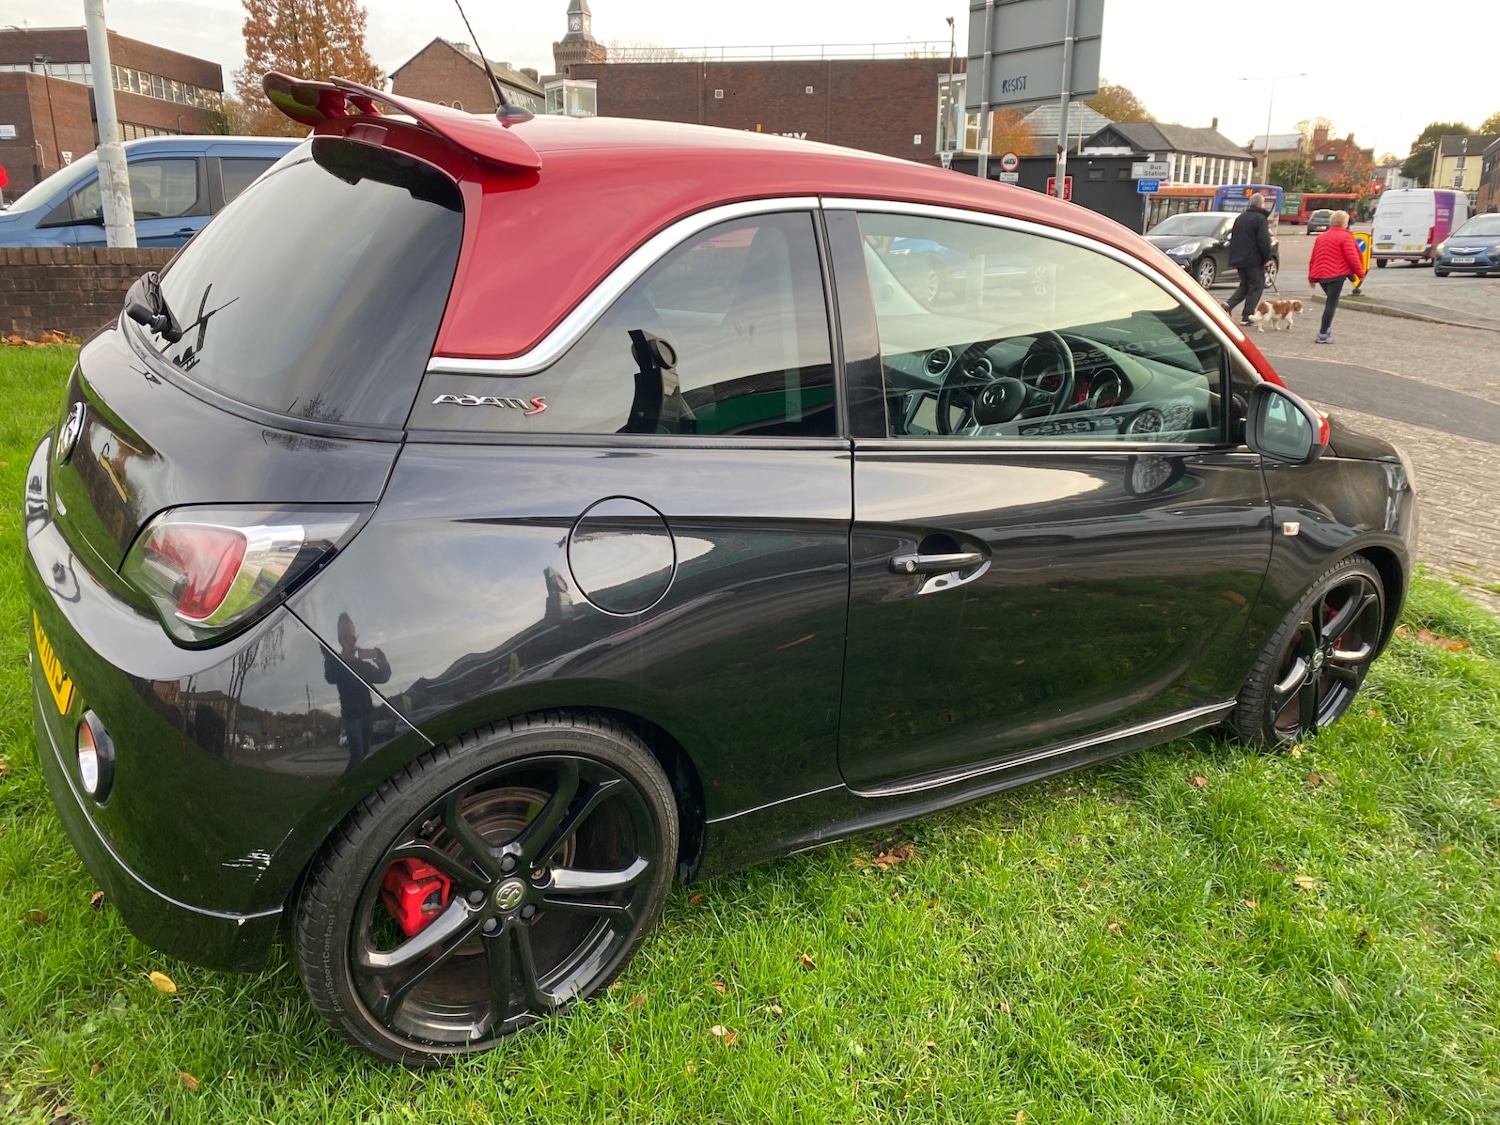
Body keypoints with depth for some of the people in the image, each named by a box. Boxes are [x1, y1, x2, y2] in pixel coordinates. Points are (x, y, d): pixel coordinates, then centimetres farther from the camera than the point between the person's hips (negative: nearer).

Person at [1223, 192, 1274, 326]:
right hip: (1254, 260, -7)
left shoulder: (1241, 217, 13)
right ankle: (1247, 317, -3)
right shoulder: (1260, 218, -11)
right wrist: (1266, 258, -10)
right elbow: (1264, 241, -18)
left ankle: (1229, 305, -4)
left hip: (1239, 258, 7)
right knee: (1257, 286, 1)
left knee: (1245, 284, 18)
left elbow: (1233, 238, 19)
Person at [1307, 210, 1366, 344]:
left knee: (1331, 301, 22)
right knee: (1332, 303, -4)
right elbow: (1352, 257, -10)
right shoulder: (1345, 236, -4)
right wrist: (1360, 273, 0)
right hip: (1336, 274, -7)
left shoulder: (1321, 237, 17)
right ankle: (1322, 335, -9)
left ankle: (1325, 329, 14)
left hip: (1320, 274, 7)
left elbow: (1313, 258, 17)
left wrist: (1311, 278, 22)